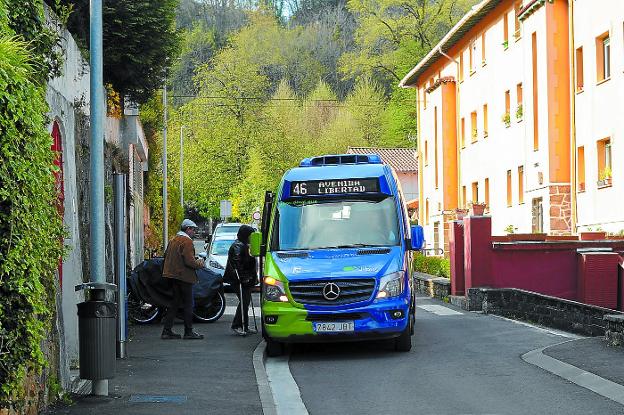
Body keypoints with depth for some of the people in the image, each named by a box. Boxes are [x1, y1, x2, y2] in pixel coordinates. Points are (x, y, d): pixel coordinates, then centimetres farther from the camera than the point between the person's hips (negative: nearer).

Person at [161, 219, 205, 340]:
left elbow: (166, 256, 21)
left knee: (174, 303, 13)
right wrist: (200, 264, -3)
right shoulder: (187, 241, -14)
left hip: (173, 275, 9)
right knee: (188, 304, -1)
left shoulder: (173, 240, 15)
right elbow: (189, 261, -21)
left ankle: (167, 331, 11)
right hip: (184, 277, -9)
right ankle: (188, 332, 1)